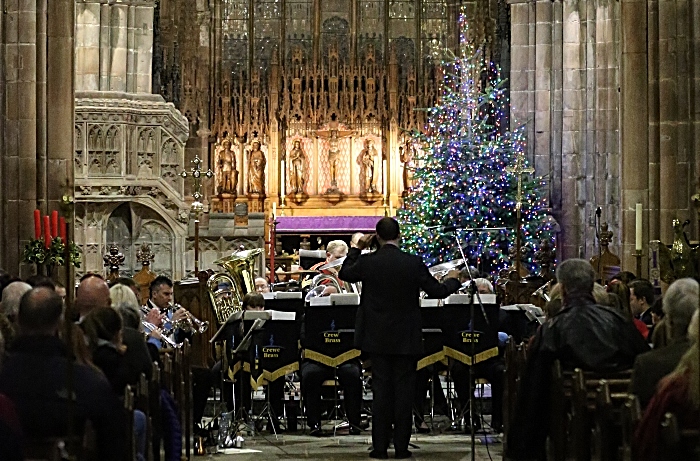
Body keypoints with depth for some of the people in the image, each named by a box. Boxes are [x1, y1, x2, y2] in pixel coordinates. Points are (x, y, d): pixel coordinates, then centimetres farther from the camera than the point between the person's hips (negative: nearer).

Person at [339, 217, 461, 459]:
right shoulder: (414, 263, -10)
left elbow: (345, 274, 12)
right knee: (404, 389, 5)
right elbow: (438, 291, -2)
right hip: (406, 339, -1)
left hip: (378, 337, 1)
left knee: (381, 389, 5)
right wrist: (453, 279, 18)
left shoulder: (367, 262, -8)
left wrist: (357, 248, 21)